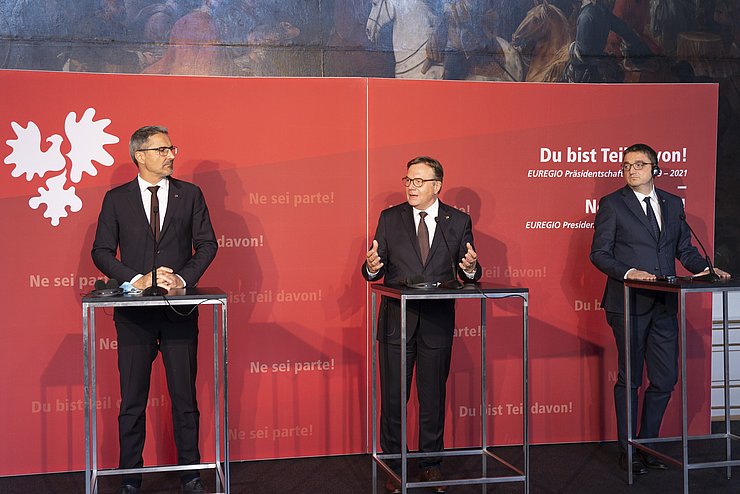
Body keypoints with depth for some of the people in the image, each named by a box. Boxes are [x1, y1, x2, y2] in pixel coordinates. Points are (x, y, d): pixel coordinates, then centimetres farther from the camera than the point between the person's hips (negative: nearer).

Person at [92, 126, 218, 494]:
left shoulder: (190, 194, 5)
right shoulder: (116, 199, 4)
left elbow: (207, 244, 3)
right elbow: (102, 252, 0)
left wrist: (184, 278, -12)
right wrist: (137, 279, -14)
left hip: (180, 308, 0)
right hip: (134, 311, 0)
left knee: (185, 396, 7)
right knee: (132, 400, 7)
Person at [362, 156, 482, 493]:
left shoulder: (459, 221, 3)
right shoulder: (390, 219, 3)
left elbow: (469, 274, 3)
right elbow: (374, 271, 1)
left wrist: (470, 268, -20)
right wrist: (372, 267, -22)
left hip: (437, 323, 0)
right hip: (396, 322, 0)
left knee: (433, 398, 11)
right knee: (393, 398, 6)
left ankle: (431, 464, 26)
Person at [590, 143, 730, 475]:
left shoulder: (673, 204, 12)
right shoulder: (612, 204, -1)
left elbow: (684, 248, 15)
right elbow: (599, 254, -5)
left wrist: (705, 268, -3)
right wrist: (629, 272, -20)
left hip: (664, 304, 5)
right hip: (628, 304, -4)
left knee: (665, 379, 7)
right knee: (630, 380, 5)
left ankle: (647, 444, 24)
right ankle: (628, 450, 17)